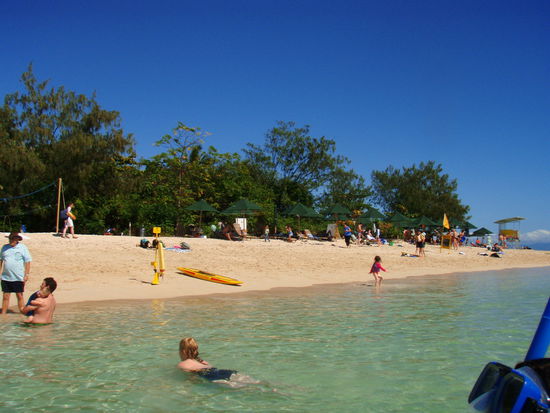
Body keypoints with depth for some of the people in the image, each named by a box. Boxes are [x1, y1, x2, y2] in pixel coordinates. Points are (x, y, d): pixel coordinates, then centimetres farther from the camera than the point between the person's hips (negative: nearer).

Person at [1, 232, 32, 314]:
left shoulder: (23, 247, -2)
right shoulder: (4, 247, 8)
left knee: (19, 296, 5)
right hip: (5, 277, 3)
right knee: (5, 297, 7)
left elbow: (27, 262, -3)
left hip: (18, 278, -3)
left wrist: (26, 274, -8)